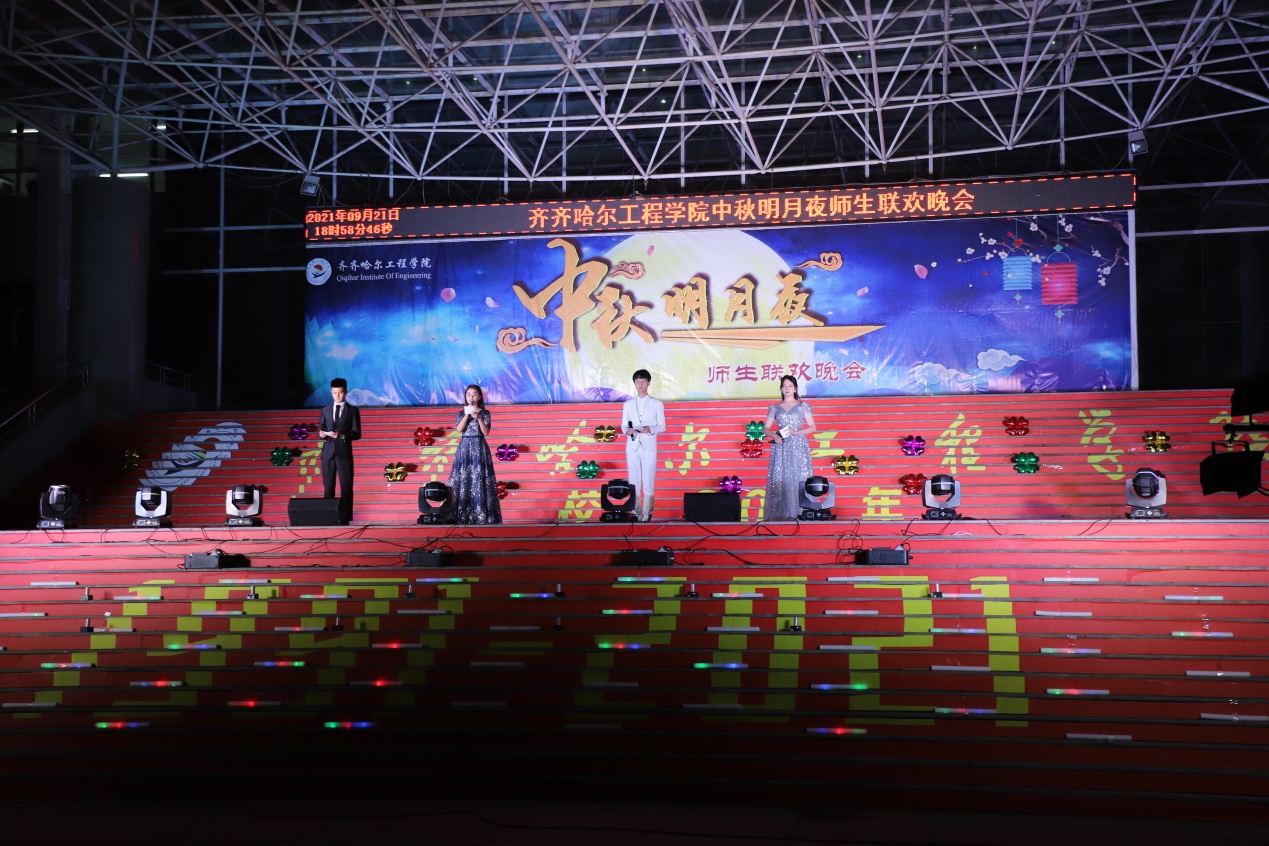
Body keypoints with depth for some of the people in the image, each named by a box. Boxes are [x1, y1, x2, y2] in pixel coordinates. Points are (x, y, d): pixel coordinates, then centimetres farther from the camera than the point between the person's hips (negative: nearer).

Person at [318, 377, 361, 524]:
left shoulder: (353, 410, 4)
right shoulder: (325, 410, 15)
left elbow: (357, 434, -2)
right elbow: (320, 430, 14)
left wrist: (341, 435, -18)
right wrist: (321, 434, -10)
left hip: (344, 453, -3)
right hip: (328, 452, 3)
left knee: (346, 487, -4)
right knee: (328, 487, 4)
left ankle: (345, 519, -2)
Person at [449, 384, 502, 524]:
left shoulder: (485, 413, 5)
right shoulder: (461, 413, 10)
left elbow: (486, 432, -6)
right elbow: (459, 429, -6)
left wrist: (478, 418, -18)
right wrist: (467, 414, -12)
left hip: (480, 448, -2)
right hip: (465, 448, 2)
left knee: (480, 480, -8)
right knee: (463, 479, -5)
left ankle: (482, 516, -8)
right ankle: (462, 516, -4)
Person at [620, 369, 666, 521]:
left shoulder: (657, 404, 3)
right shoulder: (628, 404, 10)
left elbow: (662, 426, 1)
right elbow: (623, 425, 9)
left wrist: (649, 429, -18)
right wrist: (627, 430, -15)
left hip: (649, 447, -2)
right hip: (632, 447, 2)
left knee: (648, 481, -3)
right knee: (633, 481, 3)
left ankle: (647, 513, 2)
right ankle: (636, 512, 8)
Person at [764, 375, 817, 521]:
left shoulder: (803, 406, 6)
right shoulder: (774, 408, 10)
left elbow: (812, 427, 2)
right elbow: (767, 428, 9)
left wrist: (796, 432, -12)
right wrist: (774, 436, -12)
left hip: (798, 448, -1)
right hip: (781, 449, 1)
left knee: (799, 480, -6)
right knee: (780, 480, -4)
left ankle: (800, 514, -5)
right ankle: (780, 515, -5)